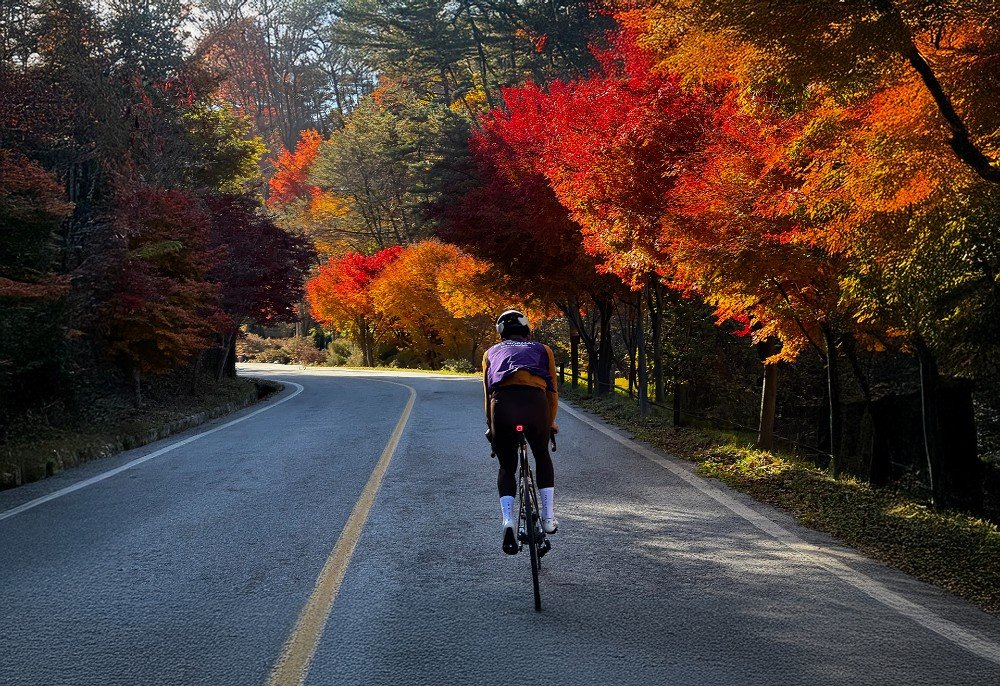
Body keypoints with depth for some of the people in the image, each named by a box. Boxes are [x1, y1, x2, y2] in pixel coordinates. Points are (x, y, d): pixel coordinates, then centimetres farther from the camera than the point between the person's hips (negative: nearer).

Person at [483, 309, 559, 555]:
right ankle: (548, 517, 22)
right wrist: (550, 422, 42)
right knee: (543, 457, 28)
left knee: (507, 467, 19)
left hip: (502, 404, 0)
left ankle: (508, 520, -1)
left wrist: (490, 427, 40)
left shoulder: (492, 353, 31)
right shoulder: (542, 350, 29)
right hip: (535, 402, 0)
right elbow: (552, 391, 28)